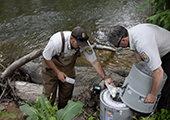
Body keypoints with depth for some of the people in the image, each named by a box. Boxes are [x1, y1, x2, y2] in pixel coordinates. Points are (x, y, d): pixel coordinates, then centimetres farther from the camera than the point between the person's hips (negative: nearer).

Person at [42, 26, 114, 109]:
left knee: (67, 93, 12)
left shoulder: (85, 45, -28)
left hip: (68, 67, 3)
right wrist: (58, 72, -20)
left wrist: (105, 77, -25)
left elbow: (94, 62, -17)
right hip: (51, 65, -3)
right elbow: (46, 57, -21)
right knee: (49, 93, 2)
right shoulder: (57, 41, -39)